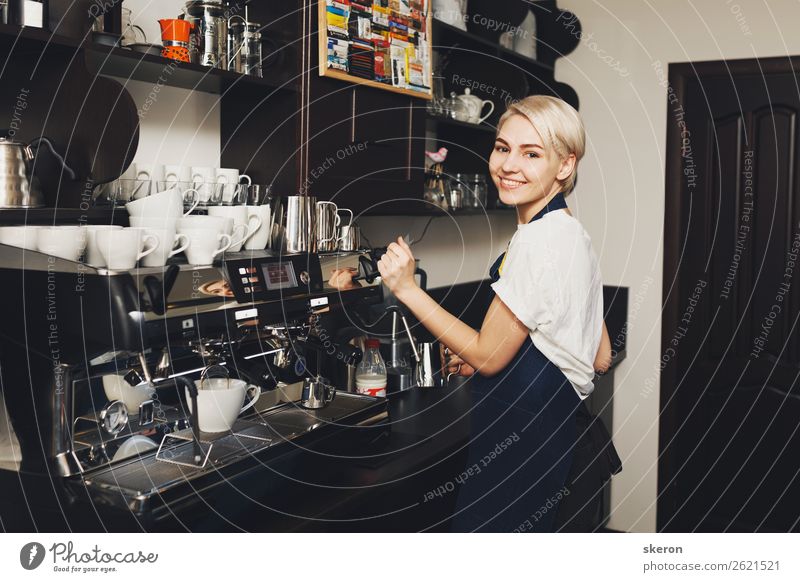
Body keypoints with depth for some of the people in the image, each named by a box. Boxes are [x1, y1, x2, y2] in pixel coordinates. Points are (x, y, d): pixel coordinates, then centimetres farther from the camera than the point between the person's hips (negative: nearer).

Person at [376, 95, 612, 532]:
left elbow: (488, 355, -16)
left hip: (518, 432, -10)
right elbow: (599, 358, 13)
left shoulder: (541, 239, -20)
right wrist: (486, 360, 15)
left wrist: (407, 289, -13)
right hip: (552, 424, 10)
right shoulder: (571, 234, 11)